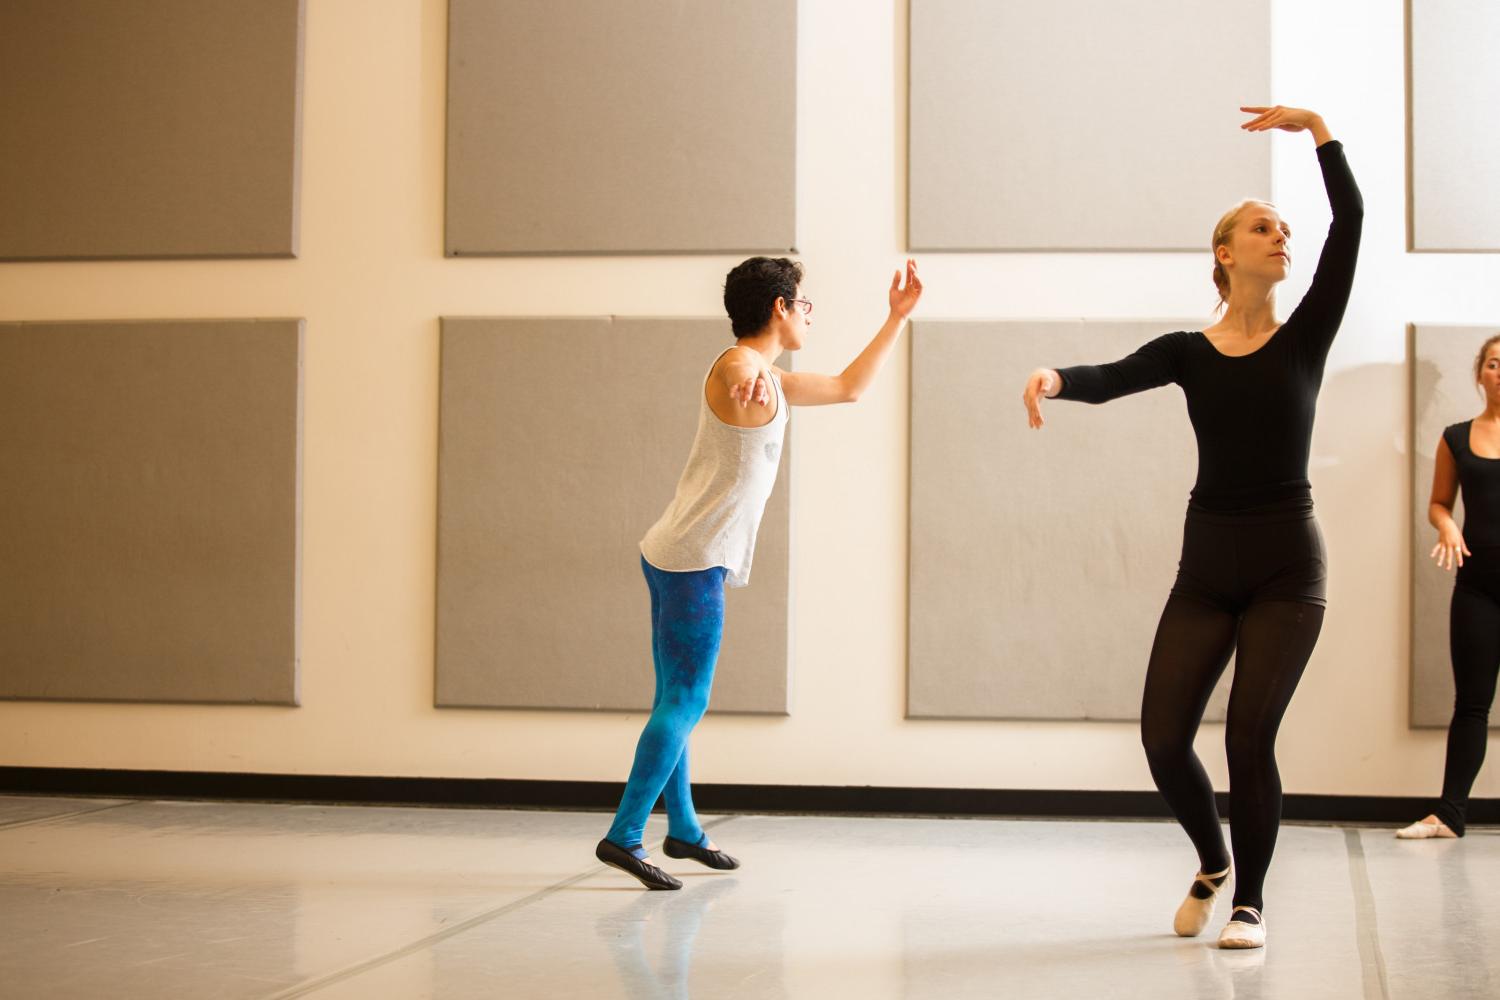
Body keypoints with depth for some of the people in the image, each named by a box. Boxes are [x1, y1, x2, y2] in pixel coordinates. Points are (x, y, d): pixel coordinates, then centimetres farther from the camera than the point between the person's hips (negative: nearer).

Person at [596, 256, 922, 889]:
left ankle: (683, 829, 27)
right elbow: (738, 383, -40)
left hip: (679, 558, 10)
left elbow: (849, 387, 33)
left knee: (678, 701, 17)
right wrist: (754, 383, -66)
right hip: (692, 561, -10)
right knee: (685, 702, -11)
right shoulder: (739, 364, -12)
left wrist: (897, 319, 33)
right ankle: (623, 837, -12)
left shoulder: (771, 380, 21)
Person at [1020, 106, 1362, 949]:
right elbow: (1109, 380, -13)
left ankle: (1252, 901, 10)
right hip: (1206, 568, 2)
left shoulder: (1305, 336, 1)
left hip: (1286, 568, -2)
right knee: (1164, 738, -4)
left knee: (1251, 736, -11)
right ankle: (1212, 862, 26)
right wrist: (1053, 377, -34)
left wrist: (1316, 126, -5)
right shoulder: (1188, 351, 4)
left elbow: (1351, 219, -7)